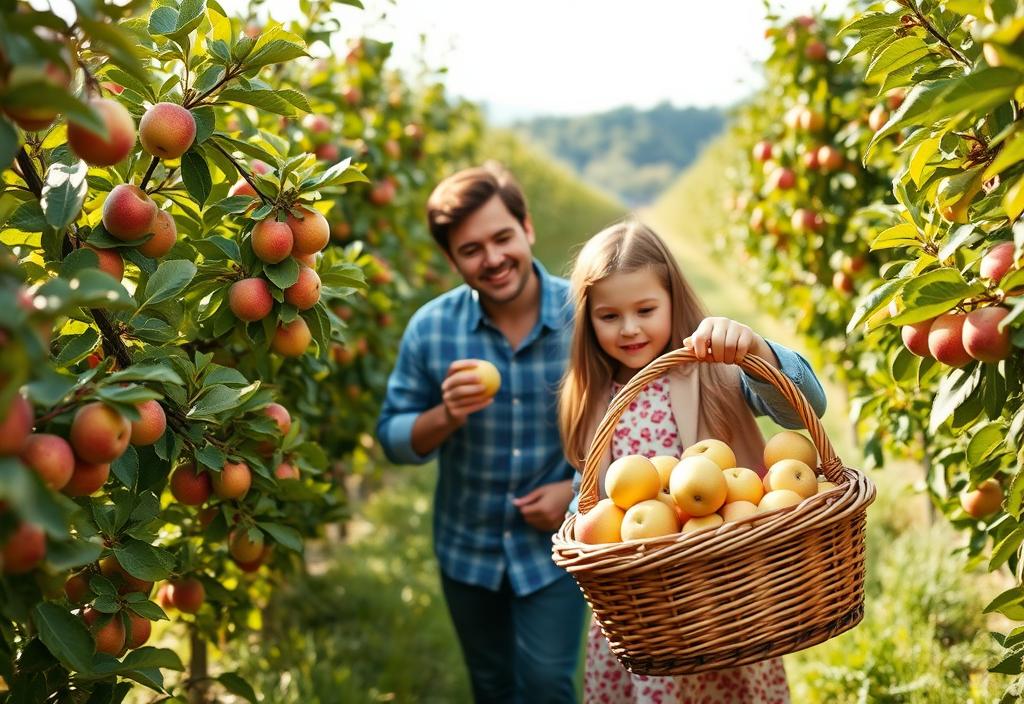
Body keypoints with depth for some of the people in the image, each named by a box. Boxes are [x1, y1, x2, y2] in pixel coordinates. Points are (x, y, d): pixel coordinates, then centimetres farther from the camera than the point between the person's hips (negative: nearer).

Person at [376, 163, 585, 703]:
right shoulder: (430, 328, -13)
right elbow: (393, 440, -7)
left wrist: (578, 487, -15)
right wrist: (447, 415, -27)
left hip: (555, 543, -2)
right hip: (467, 548, 2)